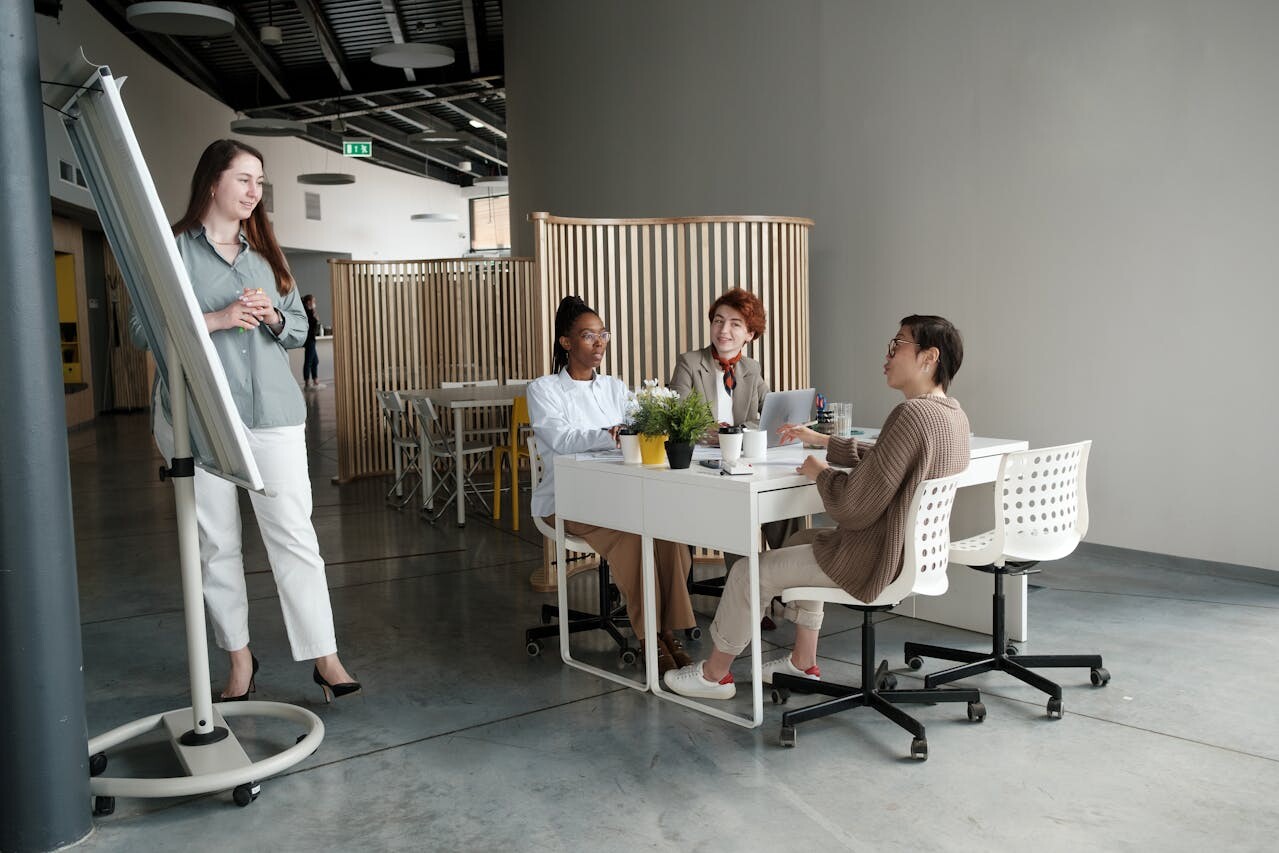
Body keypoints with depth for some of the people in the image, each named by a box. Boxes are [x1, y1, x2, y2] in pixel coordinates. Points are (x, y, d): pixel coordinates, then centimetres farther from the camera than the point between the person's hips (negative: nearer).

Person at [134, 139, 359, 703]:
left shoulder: (265, 252, 16)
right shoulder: (174, 250, 2)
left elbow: (301, 328, 17)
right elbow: (142, 329, -5)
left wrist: (271, 316, -5)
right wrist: (217, 319, -15)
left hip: (272, 412, 3)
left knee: (295, 534, -3)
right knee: (216, 541, 6)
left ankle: (324, 657, 2)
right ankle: (239, 658, 19)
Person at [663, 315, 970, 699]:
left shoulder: (912, 414, -28)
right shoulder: (953, 413, 3)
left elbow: (854, 508, -27)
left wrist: (821, 472, -8)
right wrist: (823, 441, 18)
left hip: (875, 559, -10)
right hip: (913, 548, 10)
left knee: (749, 574, 3)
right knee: (802, 541, 31)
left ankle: (714, 673, 25)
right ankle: (804, 661, 33)